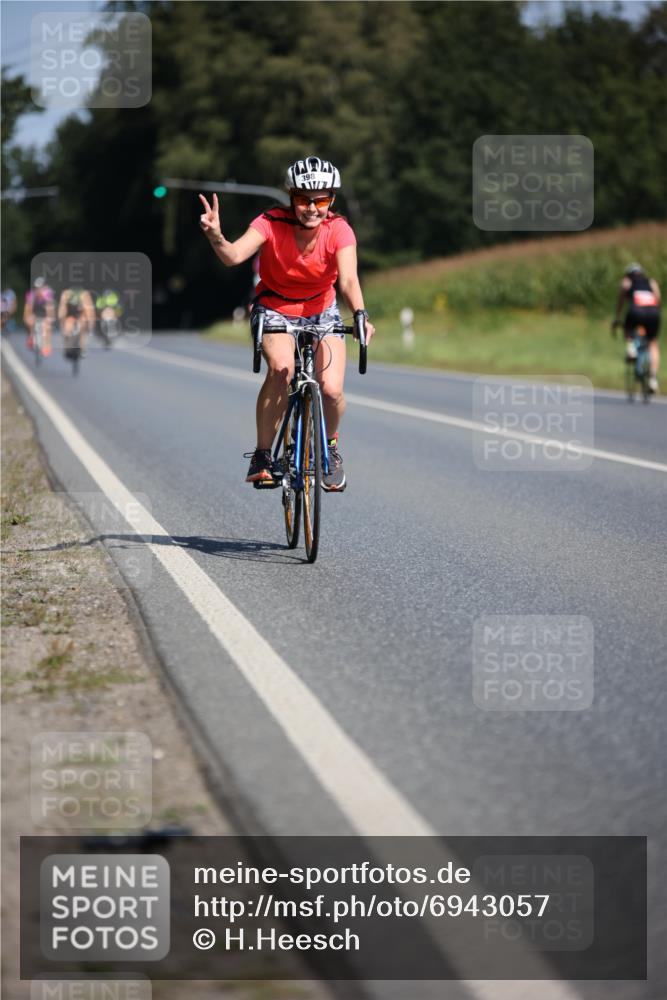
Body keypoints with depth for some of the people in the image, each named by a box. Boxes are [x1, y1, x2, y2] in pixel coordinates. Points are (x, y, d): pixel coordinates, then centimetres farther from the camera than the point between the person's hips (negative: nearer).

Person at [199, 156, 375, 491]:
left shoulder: (338, 231, -22)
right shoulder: (272, 223, -24)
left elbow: (348, 279, -36)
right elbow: (233, 256, -39)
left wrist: (360, 314, -55)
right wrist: (216, 237, -61)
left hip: (321, 312, 1)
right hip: (275, 309, -1)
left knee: (332, 389, -17)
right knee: (281, 369, -31)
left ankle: (329, 447, 16)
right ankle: (263, 456, -17)